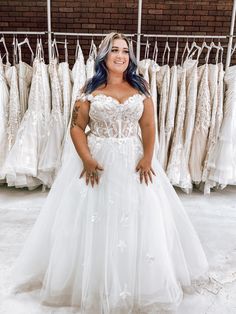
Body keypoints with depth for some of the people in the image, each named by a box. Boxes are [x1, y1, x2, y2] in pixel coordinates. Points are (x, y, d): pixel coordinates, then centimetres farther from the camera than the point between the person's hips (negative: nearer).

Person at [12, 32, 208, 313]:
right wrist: (86, 159, -16)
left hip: (133, 162, 2)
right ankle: (94, 283, 29)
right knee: (94, 223, 5)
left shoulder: (140, 87, 5)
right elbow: (76, 126, -3)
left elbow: (148, 126, 2)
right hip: (97, 161, -1)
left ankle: (140, 283, 33)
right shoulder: (91, 88, 0)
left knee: (140, 222, 8)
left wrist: (147, 158, -11)